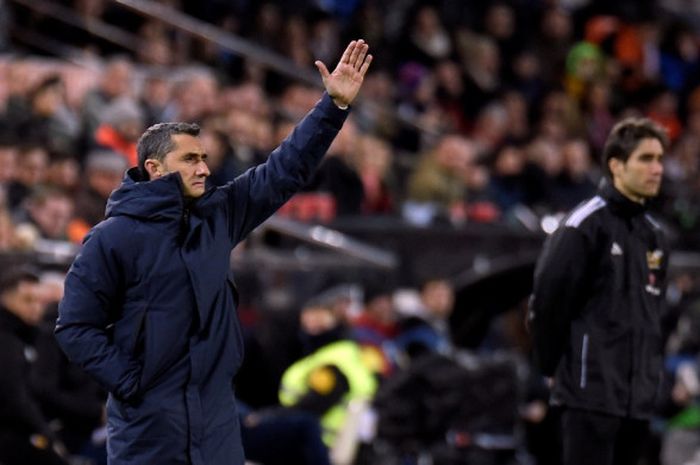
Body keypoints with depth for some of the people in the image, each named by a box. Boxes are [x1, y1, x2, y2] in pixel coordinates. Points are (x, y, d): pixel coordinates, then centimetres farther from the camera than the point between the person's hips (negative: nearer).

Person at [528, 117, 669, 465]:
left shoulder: (653, 234, 15)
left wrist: (649, 368, 13)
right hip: (591, 393, -8)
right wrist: (554, 367, -5)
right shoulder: (584, 226, -9)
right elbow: (548, 297, -11)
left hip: (638, 397, 8)